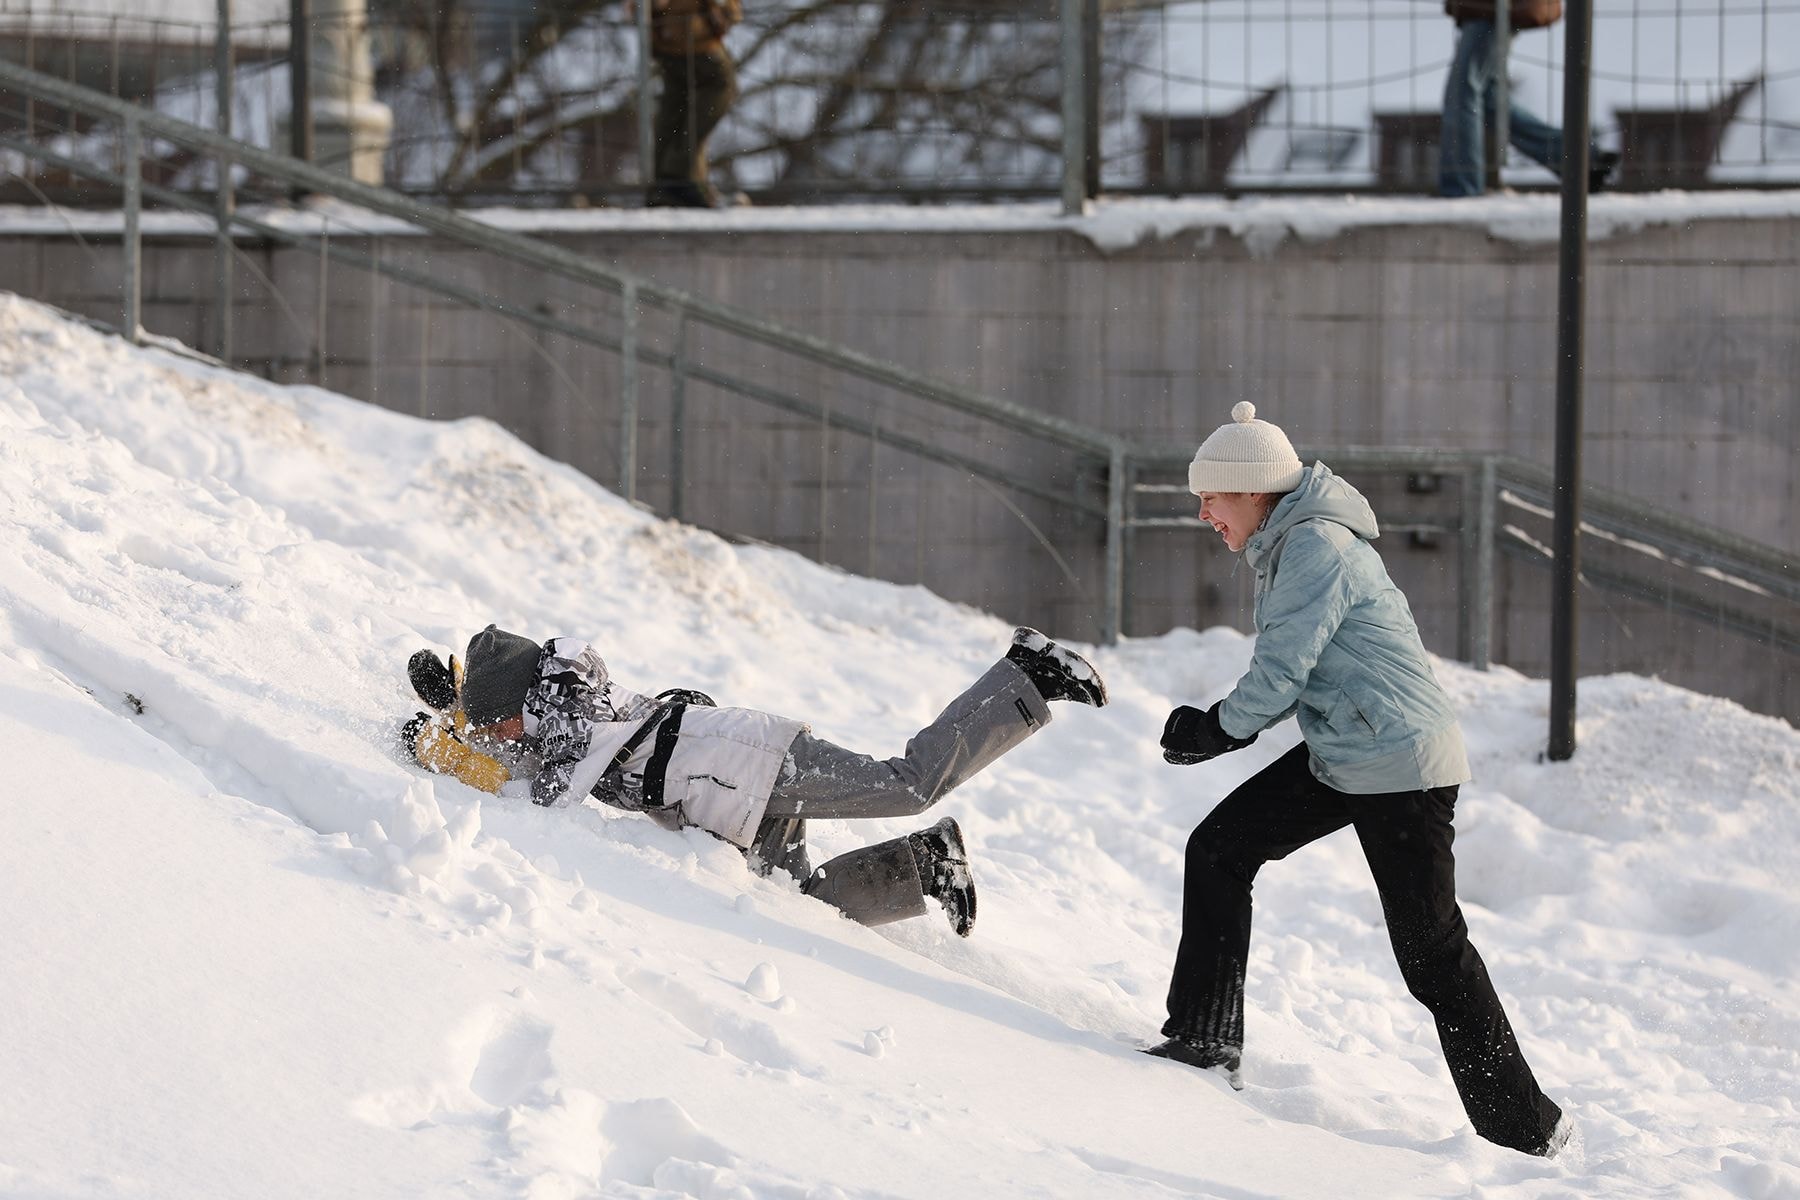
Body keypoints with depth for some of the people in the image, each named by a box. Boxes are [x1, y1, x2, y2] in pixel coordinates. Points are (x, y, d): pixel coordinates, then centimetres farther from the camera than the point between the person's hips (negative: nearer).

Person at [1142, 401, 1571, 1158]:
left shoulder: (1317, 546, -19)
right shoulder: (1287, 546, 12)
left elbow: (1281, 672, -21)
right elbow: (1290, 673, 15)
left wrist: (1216, 731, -5)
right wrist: (1219, 728, 1)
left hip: (1402, 766, -10)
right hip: (1340, 757, 10)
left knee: (1431, 950, -3)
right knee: (1217, 851, 5)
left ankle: (1523, 1128, 6)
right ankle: (1204, 1043, 9)